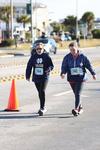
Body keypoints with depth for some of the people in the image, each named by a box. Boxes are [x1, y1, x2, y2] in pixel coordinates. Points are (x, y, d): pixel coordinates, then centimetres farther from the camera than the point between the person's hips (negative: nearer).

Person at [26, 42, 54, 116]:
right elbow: (29, 66, 11)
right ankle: (43, 107, 27)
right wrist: (27, 76, 10)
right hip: (36, 77, 4)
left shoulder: (46, 56, -2)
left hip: (44, 77, -4)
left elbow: (51, 65, 1)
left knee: (42, 91, -15)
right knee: (40, 92, 12)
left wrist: (49, 69, -21)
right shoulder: (33, 57, 6)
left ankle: (42, 108, -12)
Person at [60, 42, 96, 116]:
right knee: (76, 94, 12)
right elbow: (64, 66, -1)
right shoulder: (67, 57, -1)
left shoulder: (82, 56, -4)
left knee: (78, 93, -13)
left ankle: (76, 109, -17)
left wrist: (93, 73, 10)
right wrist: (63, 73, -21)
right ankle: (80, 107, 27)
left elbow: (88, 65, 5)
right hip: (71, 78, 3)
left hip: (80, 77, -3)